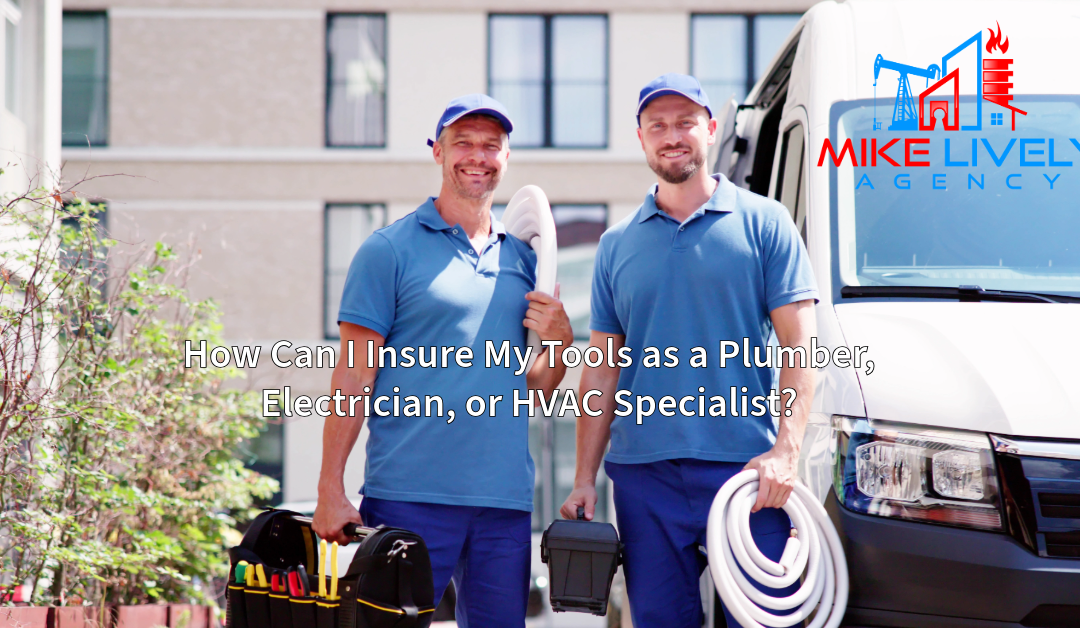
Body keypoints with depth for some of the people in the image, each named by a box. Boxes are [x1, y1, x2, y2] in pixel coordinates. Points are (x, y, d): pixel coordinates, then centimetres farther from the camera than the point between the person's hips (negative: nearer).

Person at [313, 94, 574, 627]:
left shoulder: (523, 258, 14)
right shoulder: (390, 249, 0)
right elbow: (354, 377, -4)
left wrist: (559, 343, -3)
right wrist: (330, 489, -10)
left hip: (506, 500, 5)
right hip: (408, 497, -5)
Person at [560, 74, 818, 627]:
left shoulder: (763, 222, 4)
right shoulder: (617, 244, 14)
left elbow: (798, 345, -1)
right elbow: (603, 370, 14)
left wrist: (786, 449, -14)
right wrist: (584, 480, 7)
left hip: (745, 469, -3)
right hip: (644, 474, 3)